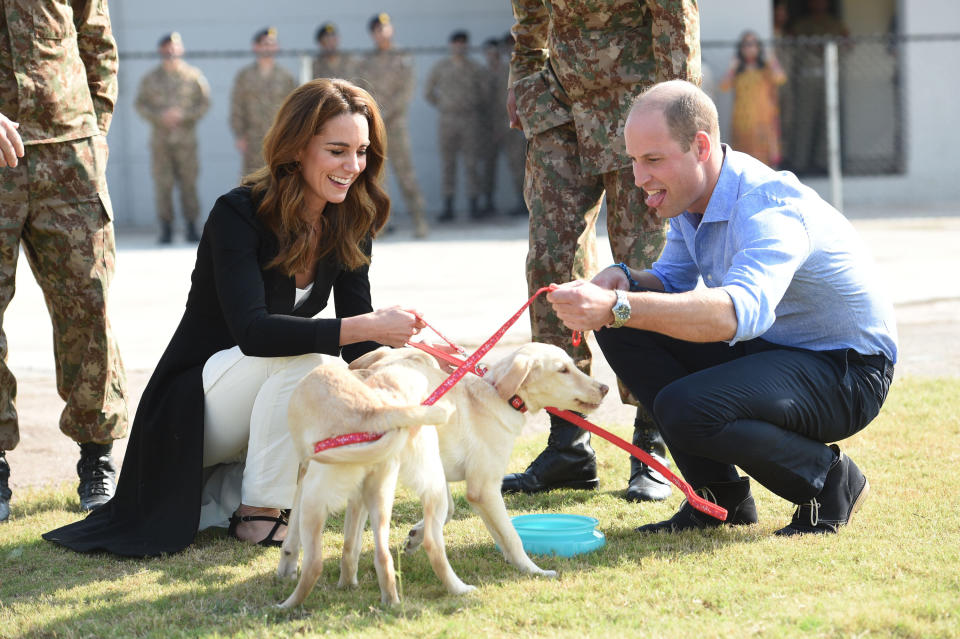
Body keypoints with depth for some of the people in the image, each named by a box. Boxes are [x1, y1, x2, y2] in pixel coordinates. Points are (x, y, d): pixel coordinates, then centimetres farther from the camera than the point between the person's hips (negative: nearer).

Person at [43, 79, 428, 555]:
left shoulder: (350, 223, -3)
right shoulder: (239, 214, -22)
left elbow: (358, 339, -4)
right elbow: (251, 332, -36)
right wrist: (367, 327, -45)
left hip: (262, 394, 7)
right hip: (197, 404, -7)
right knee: (301, 354, -33)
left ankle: (232, 489, 3)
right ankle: (257, 513, -18)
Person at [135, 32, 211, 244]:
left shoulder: (193, 75, 6)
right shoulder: (150, 79, 10)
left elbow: (204, 103, 4)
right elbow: (141, 105, 8)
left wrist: (182, 115, -10)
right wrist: (160, 117, -9)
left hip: (186, 137, -1)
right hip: (160, 137, 1)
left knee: (188, 182, -4)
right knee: (162, 184, -4)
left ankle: (191, 227, 1)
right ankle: (166, 228, 0)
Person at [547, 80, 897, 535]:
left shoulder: (768, 205, -29)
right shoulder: (691, 194, 0)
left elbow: (745, 310, -48)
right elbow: (673, 284, 12)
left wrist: (617, 307, -58)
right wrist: (621, 278, -14)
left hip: (846, 372, -9)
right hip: (765, 350, 9)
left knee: (686, 410, -32)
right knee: (622, 329, -6)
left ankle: (831, 482, -5)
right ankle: (720, 496, 3)